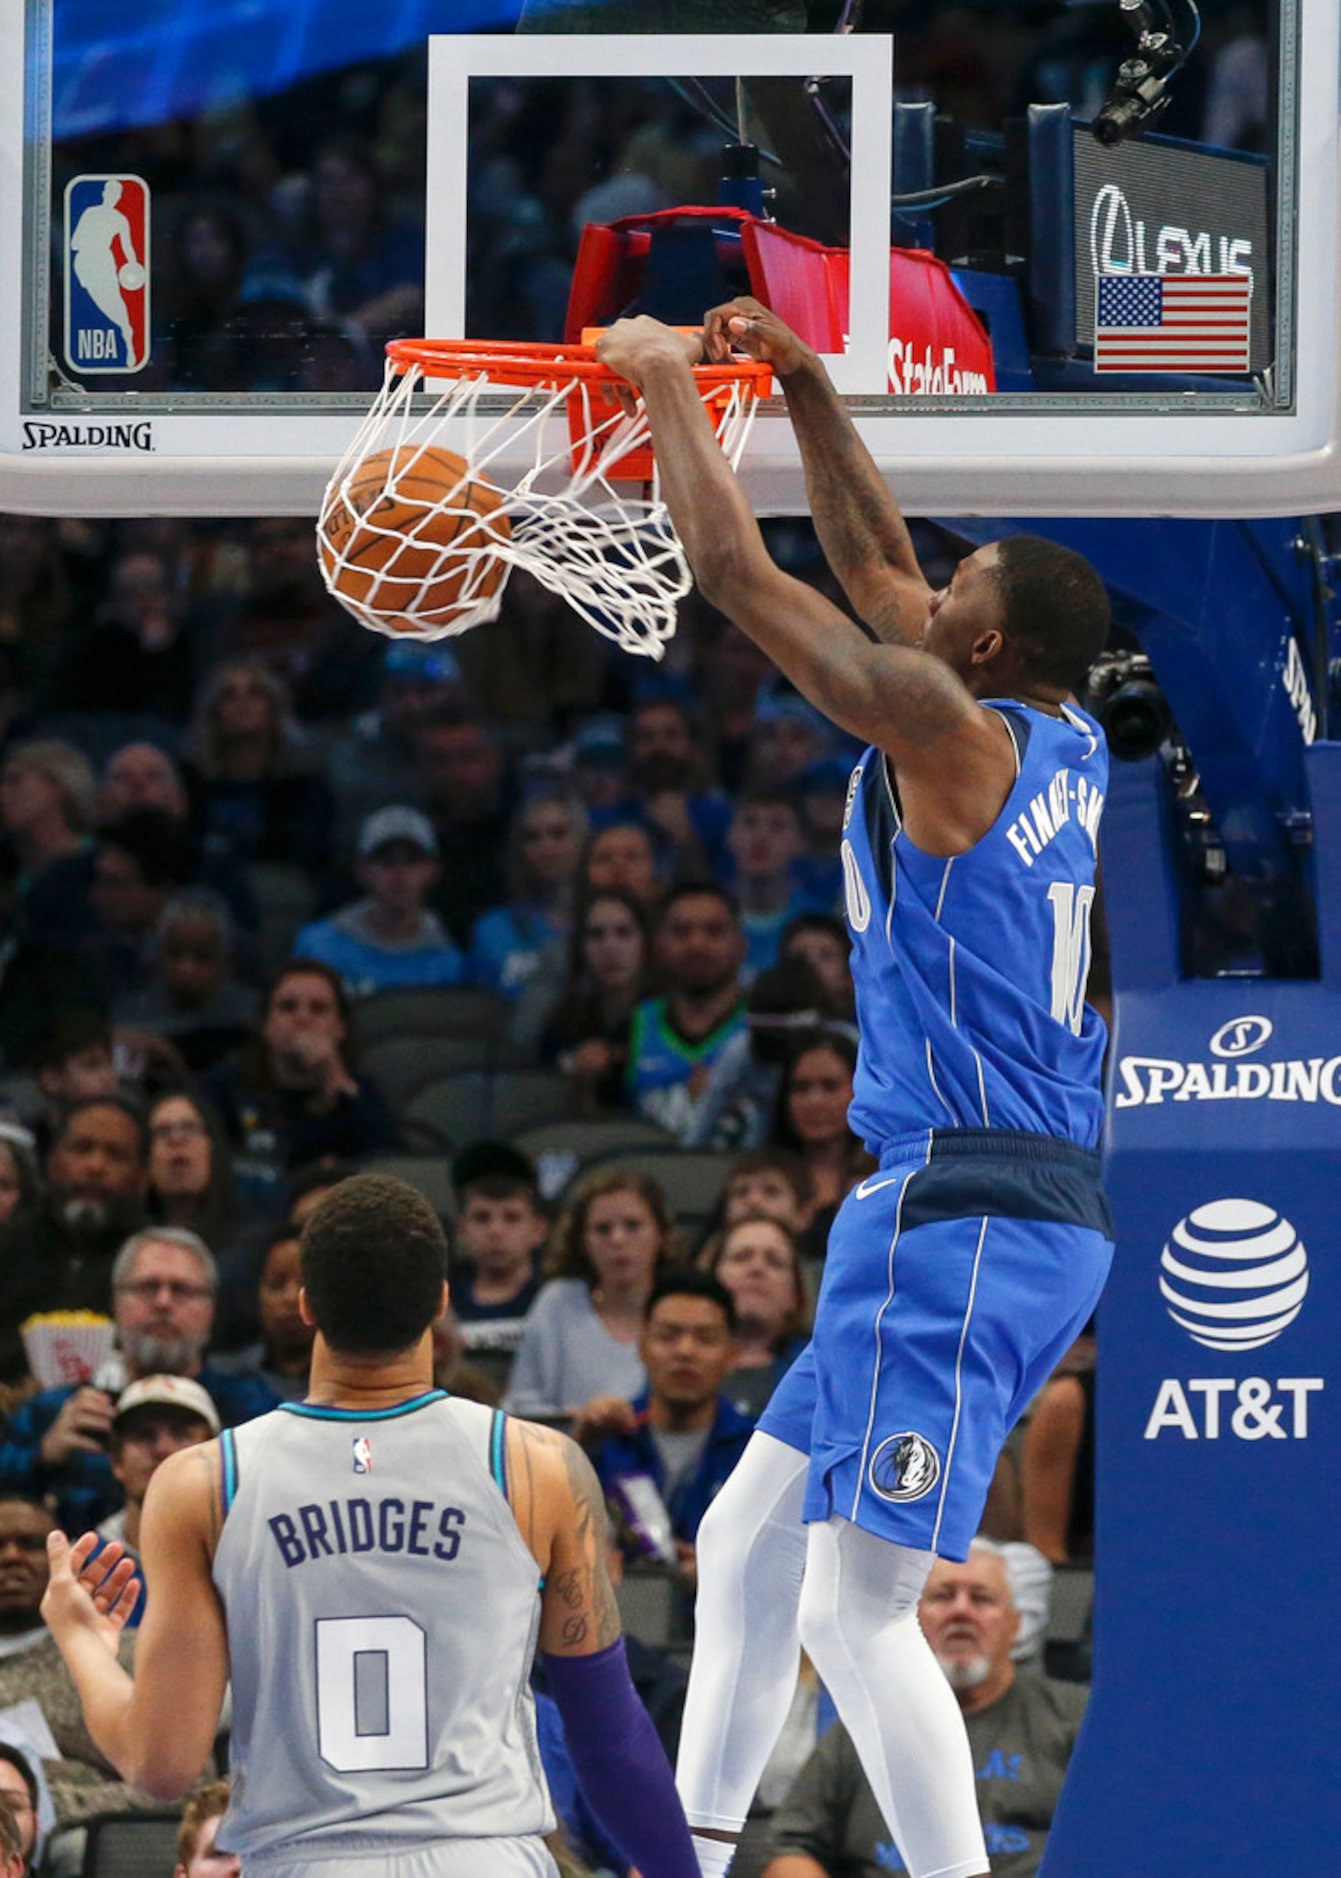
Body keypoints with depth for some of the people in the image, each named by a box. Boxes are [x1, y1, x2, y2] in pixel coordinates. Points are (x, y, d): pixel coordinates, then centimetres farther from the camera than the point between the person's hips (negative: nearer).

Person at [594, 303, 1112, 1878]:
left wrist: (667, 382, 5)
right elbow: (871, 565, 26)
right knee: (746, 1546, 18)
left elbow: (732, 568, -8)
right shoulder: (1066, 744, 12)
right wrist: (800, 384, 25)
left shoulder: (948, 729, -12)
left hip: (962, 1209, -10)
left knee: (857, 1609, -14)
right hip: (1042, 1212, 10)